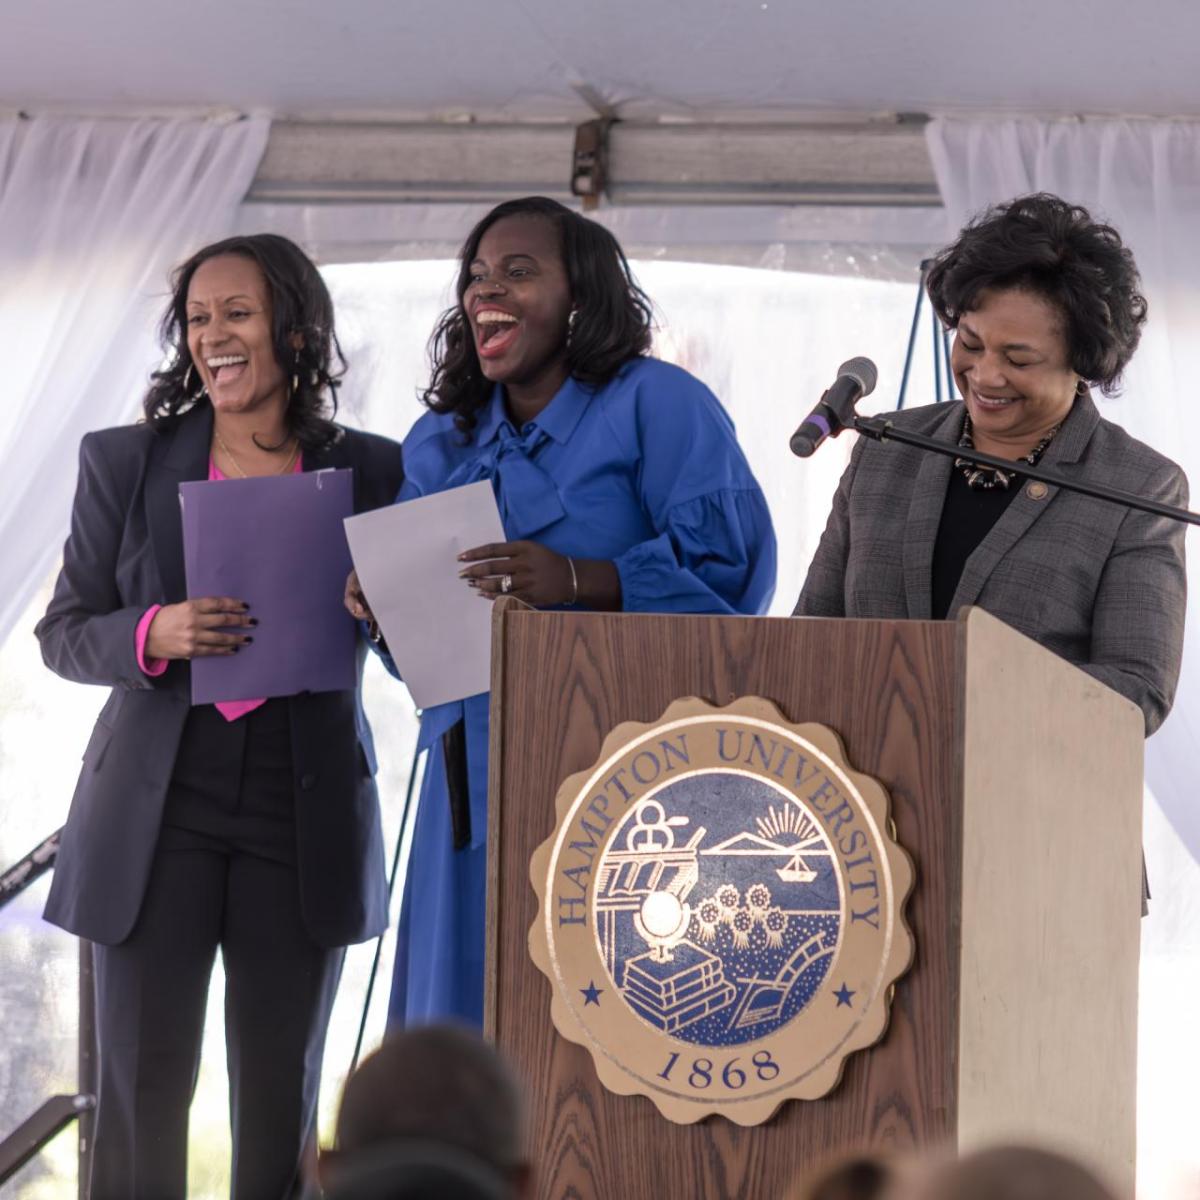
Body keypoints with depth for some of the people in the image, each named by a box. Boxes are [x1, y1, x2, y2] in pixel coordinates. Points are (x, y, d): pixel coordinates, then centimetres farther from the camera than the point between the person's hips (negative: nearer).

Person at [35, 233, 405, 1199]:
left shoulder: (371, 472, 3)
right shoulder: (125, 464, 4)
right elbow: (64, 632, 5)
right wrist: (154, 636, -16)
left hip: (302, 818, 0)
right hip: (157, 818, 0)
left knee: (280, 1095, 7)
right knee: (143, 1090, -1)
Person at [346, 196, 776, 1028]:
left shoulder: (657, 404, -2)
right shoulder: (441, 443, 19)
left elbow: (733, 564, -13)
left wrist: (575, 581, -23)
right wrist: (379, 605, -1)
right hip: (474, 791, 6)